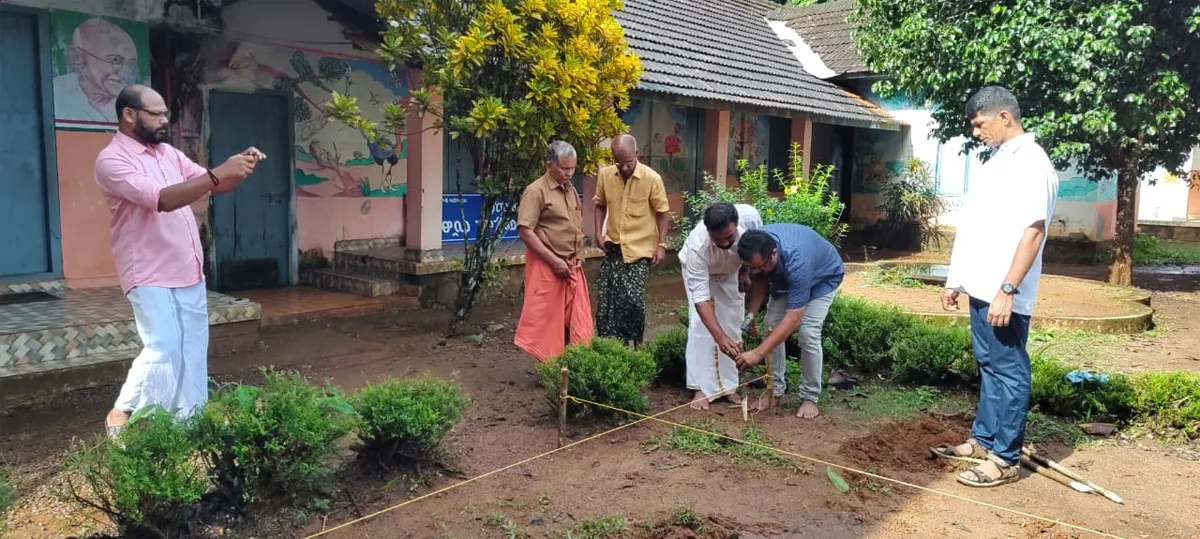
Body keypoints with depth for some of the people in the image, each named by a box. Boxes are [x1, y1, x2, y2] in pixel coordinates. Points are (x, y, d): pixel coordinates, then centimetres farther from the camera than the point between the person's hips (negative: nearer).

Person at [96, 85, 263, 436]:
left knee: (192, 351, 11)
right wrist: (219, 173, -30)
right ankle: (122, 416, 9)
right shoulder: (111, 161, -13)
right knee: (163, 349, -13)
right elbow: (162, 199, -27)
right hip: (150, 276, -8)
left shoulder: (168, 153, 11)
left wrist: (239, 167, -7)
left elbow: (214, 186, 14)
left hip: (189, 274, 8)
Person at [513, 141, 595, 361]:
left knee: (576, 319, 9)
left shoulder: (571, 190, 12)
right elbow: (525, 231, -18)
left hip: (572, 266, 7)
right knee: (547, 320, 0)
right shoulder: (536, 191, -12)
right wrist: (554, 261, -18)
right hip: (546, 267, -7)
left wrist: (579, 256, 8)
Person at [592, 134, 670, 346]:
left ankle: (636, 344, 12)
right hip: (613, 248, 4)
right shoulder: (604, 175, -3)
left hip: (639, 249, -4)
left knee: (633, 299, -9)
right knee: (607, 300, 4)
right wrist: (599, 234, 2)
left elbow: (663, 213, -4)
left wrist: (661, 245, -7)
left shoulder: (652, 178, -13)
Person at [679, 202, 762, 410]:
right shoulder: (697, 246, -46)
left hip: (731, 269, 3)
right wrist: (720, 337, -54)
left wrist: (745, 271, -15)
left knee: (733, 323, 0)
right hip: (699, 269, -3)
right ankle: (702, 388, -8)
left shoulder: (750, 217, -39)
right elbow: (700, 299, -45)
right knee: (700, 323, -15)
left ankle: (727, 385, 10)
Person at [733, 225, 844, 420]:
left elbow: (793, 319, -45)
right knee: (771, 325, -5)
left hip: (823, 277, -6)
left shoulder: (796, 261, -46)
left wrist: (758, 353, -47)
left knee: (808, 332, -19)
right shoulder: (758, 247, -28)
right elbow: (761, 279, -5)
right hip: (784, 275, 6)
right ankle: (775, 388, 8)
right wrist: (752, 313, -18)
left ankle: (810, 397, -4)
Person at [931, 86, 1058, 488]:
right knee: (988, 366, 16)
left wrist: (1007, 290, -25)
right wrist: (956, 281, 20)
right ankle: (983, 441, 27)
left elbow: (1033, 231, -21)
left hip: (1003, 293, -9)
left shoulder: (1031, 163, -13)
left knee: (1008, 371, -1)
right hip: (981, 288, 9)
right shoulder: (997, 161, 16)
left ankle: (1005, 458, 8)